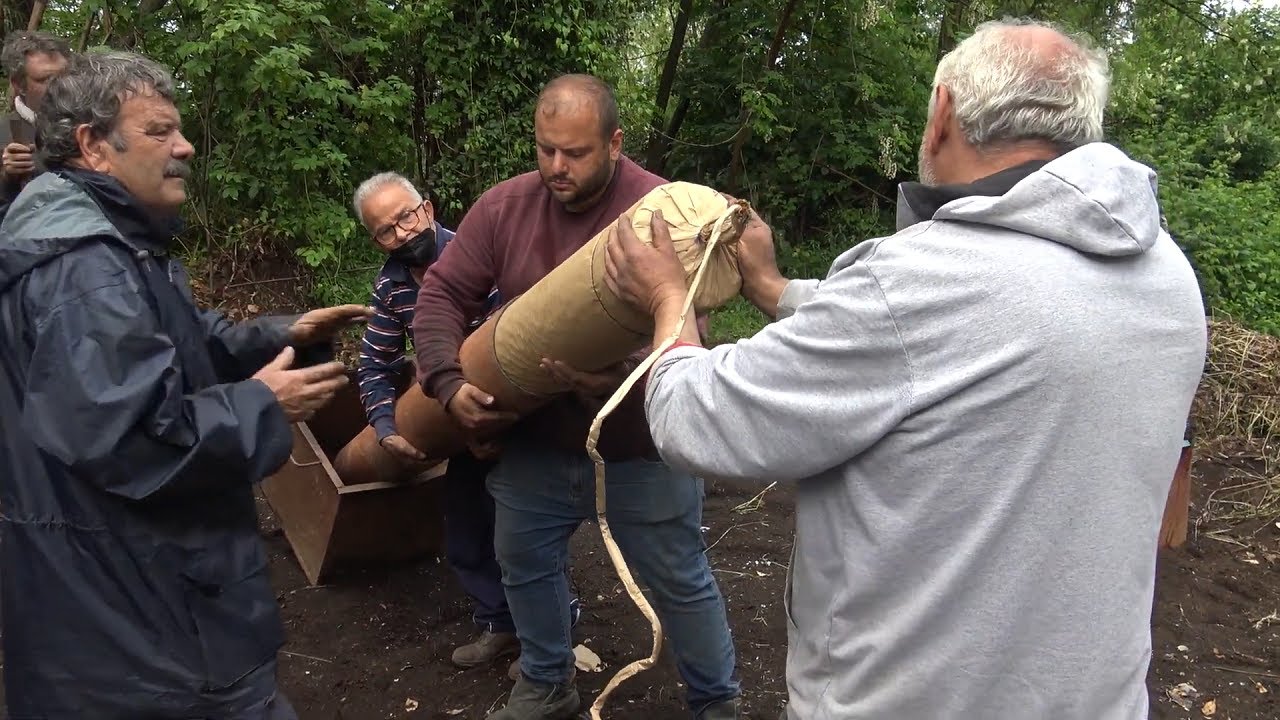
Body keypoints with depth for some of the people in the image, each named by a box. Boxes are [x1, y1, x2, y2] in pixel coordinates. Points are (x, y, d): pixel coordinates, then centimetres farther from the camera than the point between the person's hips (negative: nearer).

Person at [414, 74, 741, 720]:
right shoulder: (504, 206, -4)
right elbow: (442, 292, -1)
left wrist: (625, 382, -39)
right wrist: (449, 382, -15)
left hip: (641, 448, -4)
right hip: (533, 440, 5)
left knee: (678, 582, 10)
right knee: (524, 562, 20)